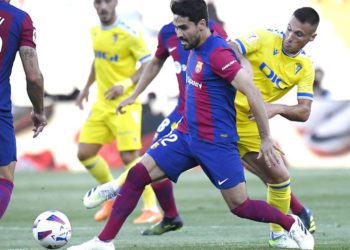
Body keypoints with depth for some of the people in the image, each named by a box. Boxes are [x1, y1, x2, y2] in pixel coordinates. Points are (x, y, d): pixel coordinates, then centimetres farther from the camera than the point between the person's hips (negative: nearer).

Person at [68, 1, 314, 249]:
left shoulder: (218, 53, -20)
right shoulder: (195, 49, 8)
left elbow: (252, 92, -24)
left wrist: (266, 139, -23)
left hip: (216, 142, -8)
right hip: (186, 135, 8)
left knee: (240, 206, -2)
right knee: (137, 175, -3)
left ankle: (294, 225, 22)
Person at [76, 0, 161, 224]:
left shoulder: (128, 34, -14)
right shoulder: (96, 32, 8)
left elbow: (150, 65, -13)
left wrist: (126, 83, -24)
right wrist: (87, 87, 24)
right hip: (101, 104, 7)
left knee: (130, 157, -14)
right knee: (84, 154, 4)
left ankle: (152, 209, -5)